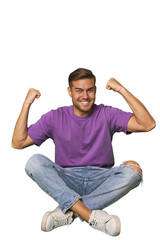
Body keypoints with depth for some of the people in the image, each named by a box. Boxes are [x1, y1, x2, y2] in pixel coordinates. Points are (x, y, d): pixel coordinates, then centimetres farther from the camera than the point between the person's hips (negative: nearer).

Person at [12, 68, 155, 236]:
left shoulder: (107, 114, 2)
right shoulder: (55, 118, 5)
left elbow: (148, 124, -10)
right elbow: (18, 143, 1)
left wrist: (122, 90, -13)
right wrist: (27, 104, -5)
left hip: (100, 180, 0)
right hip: (66, 181, 0)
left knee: (133, 170, -29)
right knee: (35, 162, -27)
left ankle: (68, 211, -30)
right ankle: (90, 214, -36)